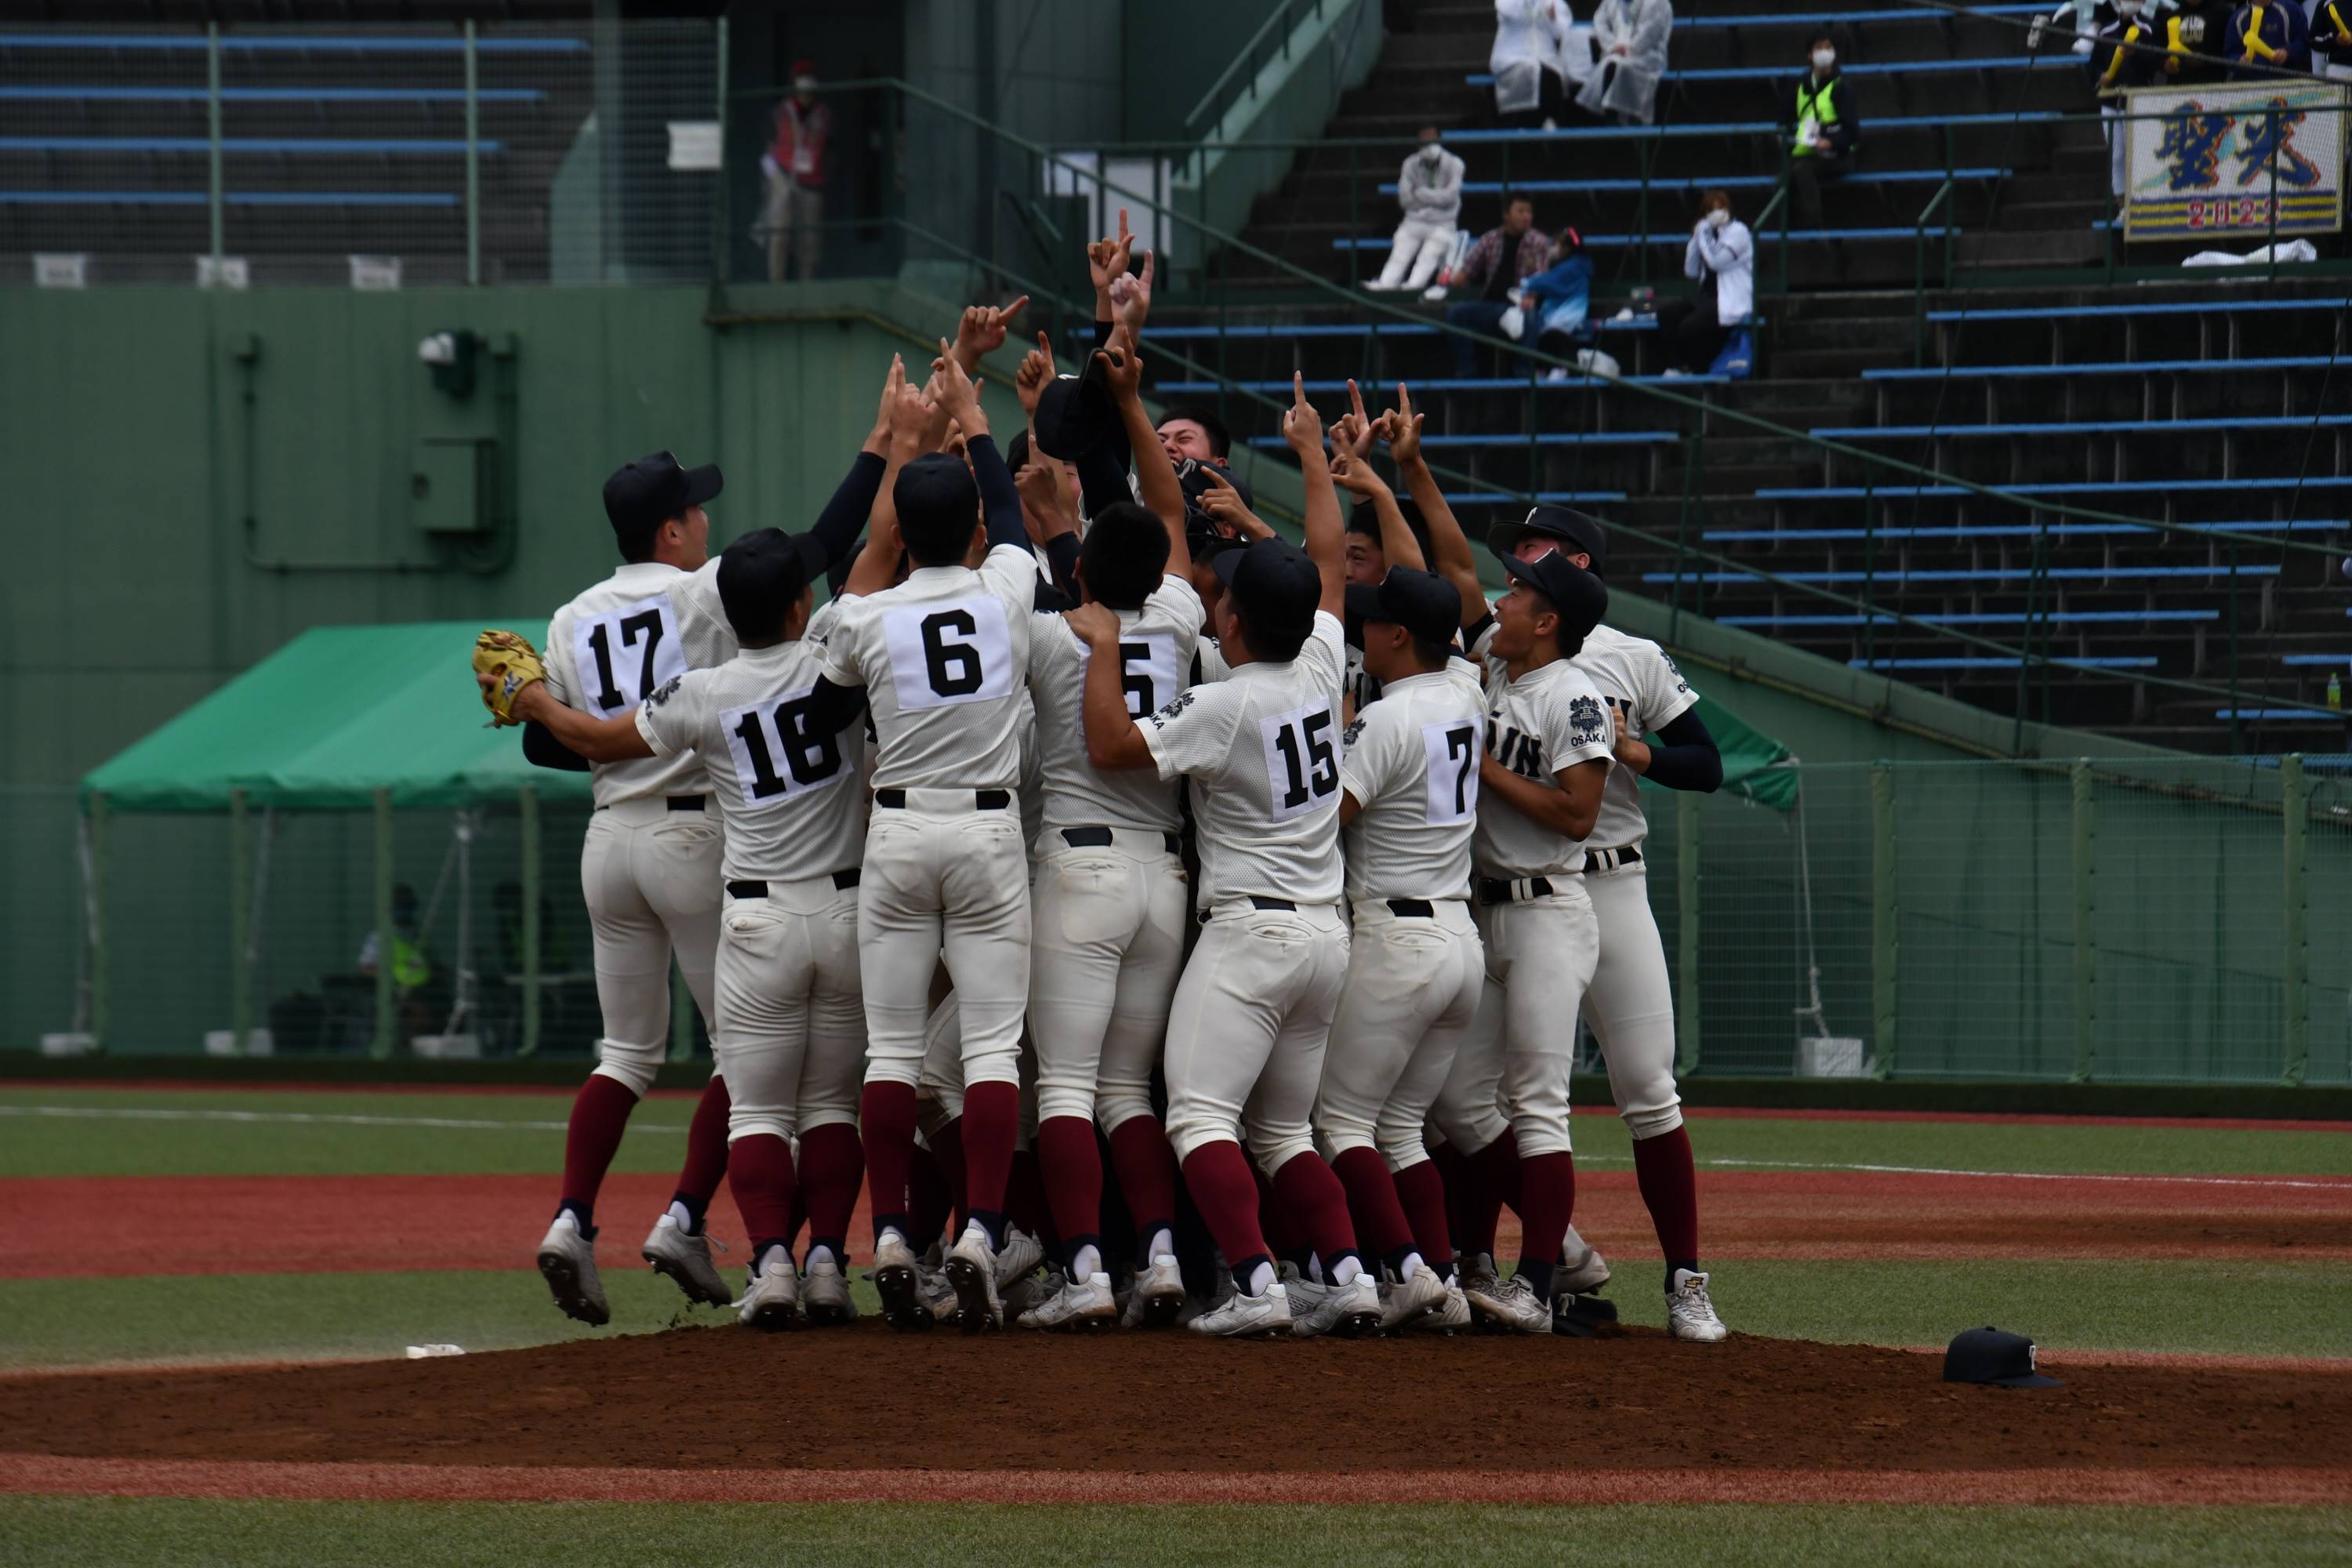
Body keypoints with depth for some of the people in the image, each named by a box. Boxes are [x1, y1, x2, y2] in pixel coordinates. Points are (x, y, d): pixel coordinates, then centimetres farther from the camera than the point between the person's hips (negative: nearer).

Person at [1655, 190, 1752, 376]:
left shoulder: (1738, 231, -6)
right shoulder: (1710, 233, 16)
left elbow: (1716, 261, -22)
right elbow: (1690, 271, 13)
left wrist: (1702, 234, -11)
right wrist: (1696, 238, 4)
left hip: (1731, 303, -8)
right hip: (1708, 297, 8)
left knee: (1690, 325, -28)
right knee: (1666, 313, -9)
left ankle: (1697, 371, -9)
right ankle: (1676, 366, -8)